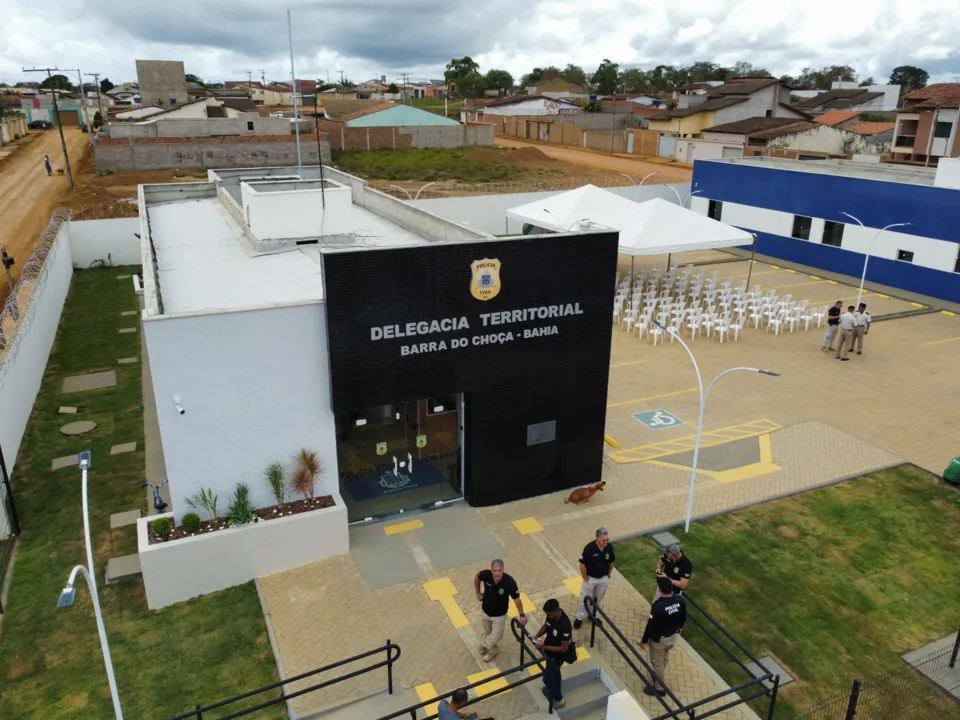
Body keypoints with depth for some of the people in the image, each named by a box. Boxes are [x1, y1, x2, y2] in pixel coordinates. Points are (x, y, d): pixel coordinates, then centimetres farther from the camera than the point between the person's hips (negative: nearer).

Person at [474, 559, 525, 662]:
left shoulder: (509, 582, -34)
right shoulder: (485, 575, -28)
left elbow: (517, 599, -19)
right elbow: (476, 577, -3)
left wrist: (522, 615, -13)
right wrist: (478, 593, 2)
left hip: (499, 615, -2)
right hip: (485, 611, 2)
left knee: (495, 637, 9)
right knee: (488, 633, 24)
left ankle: (484, 643, 43)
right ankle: (492, 649, 56)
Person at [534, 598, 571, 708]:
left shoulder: (564, 626, -40)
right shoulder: (552, 615, -18)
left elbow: (564, 648, -30)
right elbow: (546, 625, 3)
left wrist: (544, 647, -29)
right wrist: (537, 635, -14)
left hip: (557, 655, -7)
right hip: (550, 651, 7)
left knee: (547, 677, 8)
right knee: (554, 671, 30)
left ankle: (558, 699, 32)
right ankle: (554, 689, 56)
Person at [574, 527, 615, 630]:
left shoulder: (609, 547, -17)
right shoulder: (589, 548, -30)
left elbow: (611, 562, 1)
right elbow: (582, 565, -21)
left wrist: (608, 575, 6)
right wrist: (585, 578, -13)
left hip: (603, 578, 4)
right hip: (590, 578, -4)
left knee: (597, 599, 22)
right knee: (585, 599, 12)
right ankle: (579, 618, 31)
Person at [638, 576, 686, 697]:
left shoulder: (658, 606, -37)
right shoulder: (680, 601, -18)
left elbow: (651, 625, -26)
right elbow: (683, 617, 1)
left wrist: (644, 640, -10)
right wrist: (680, 627, 23)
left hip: (659, 639, -6)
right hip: (673, 636, 6)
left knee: (657, 662, 18)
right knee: (665, 658, 31)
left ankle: (660, 688, 35)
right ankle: (659, 675, 55)